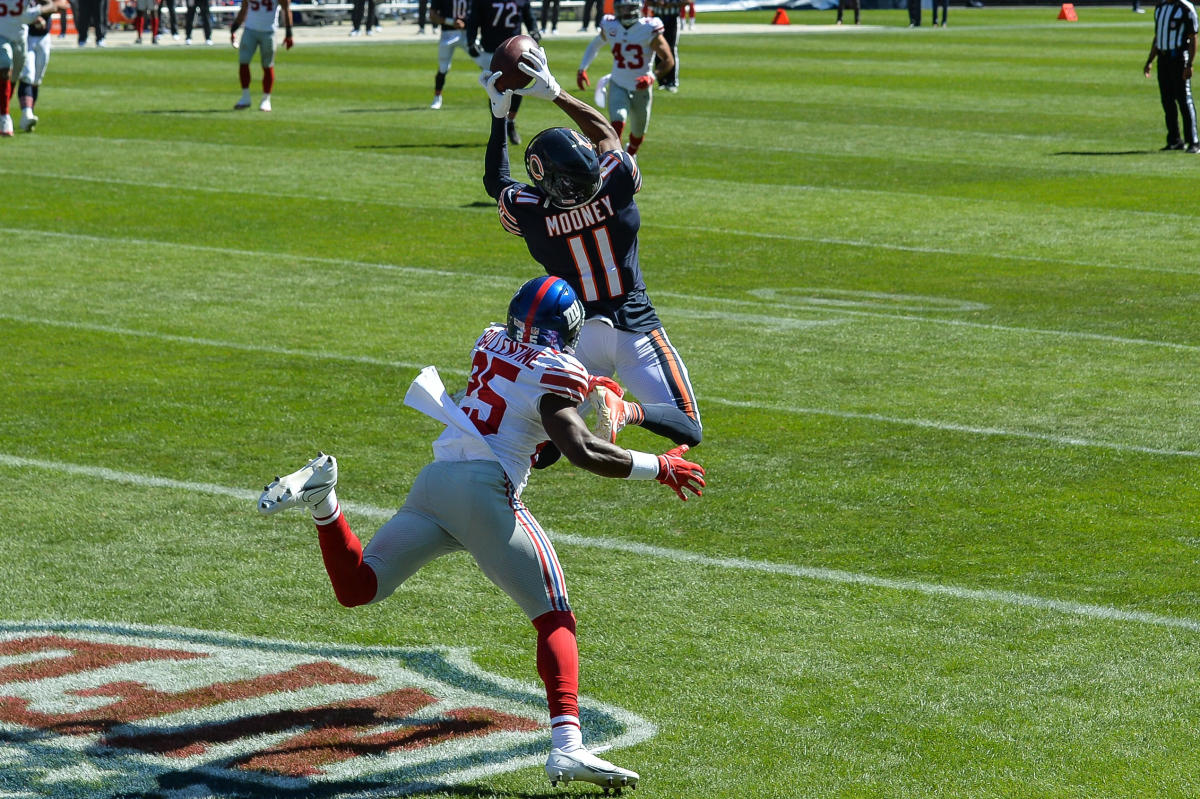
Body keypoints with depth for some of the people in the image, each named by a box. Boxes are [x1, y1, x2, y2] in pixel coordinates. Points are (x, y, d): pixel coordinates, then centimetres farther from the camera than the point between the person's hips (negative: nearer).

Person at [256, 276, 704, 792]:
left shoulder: (491, 344, 17)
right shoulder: (556, 372, -2)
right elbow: (582, 453, -13)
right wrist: (660, 468, -4)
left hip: (433, 479, 6)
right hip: (486, 489, -6)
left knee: (356, 588, 16)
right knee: (555, 616, -3)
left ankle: (322, 499, -9)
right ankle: (566, 746, -20)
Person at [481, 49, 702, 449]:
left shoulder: (527, 211, -12)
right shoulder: (616, 181, -15)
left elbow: (495, 180, 12)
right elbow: (606, 133, 7)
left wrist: (499, 113, 15)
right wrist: (555, 92, 10)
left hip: (575, 333, 2)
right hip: (634, 330, -2)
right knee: (688, 431, -1)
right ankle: (624, 410, -28)